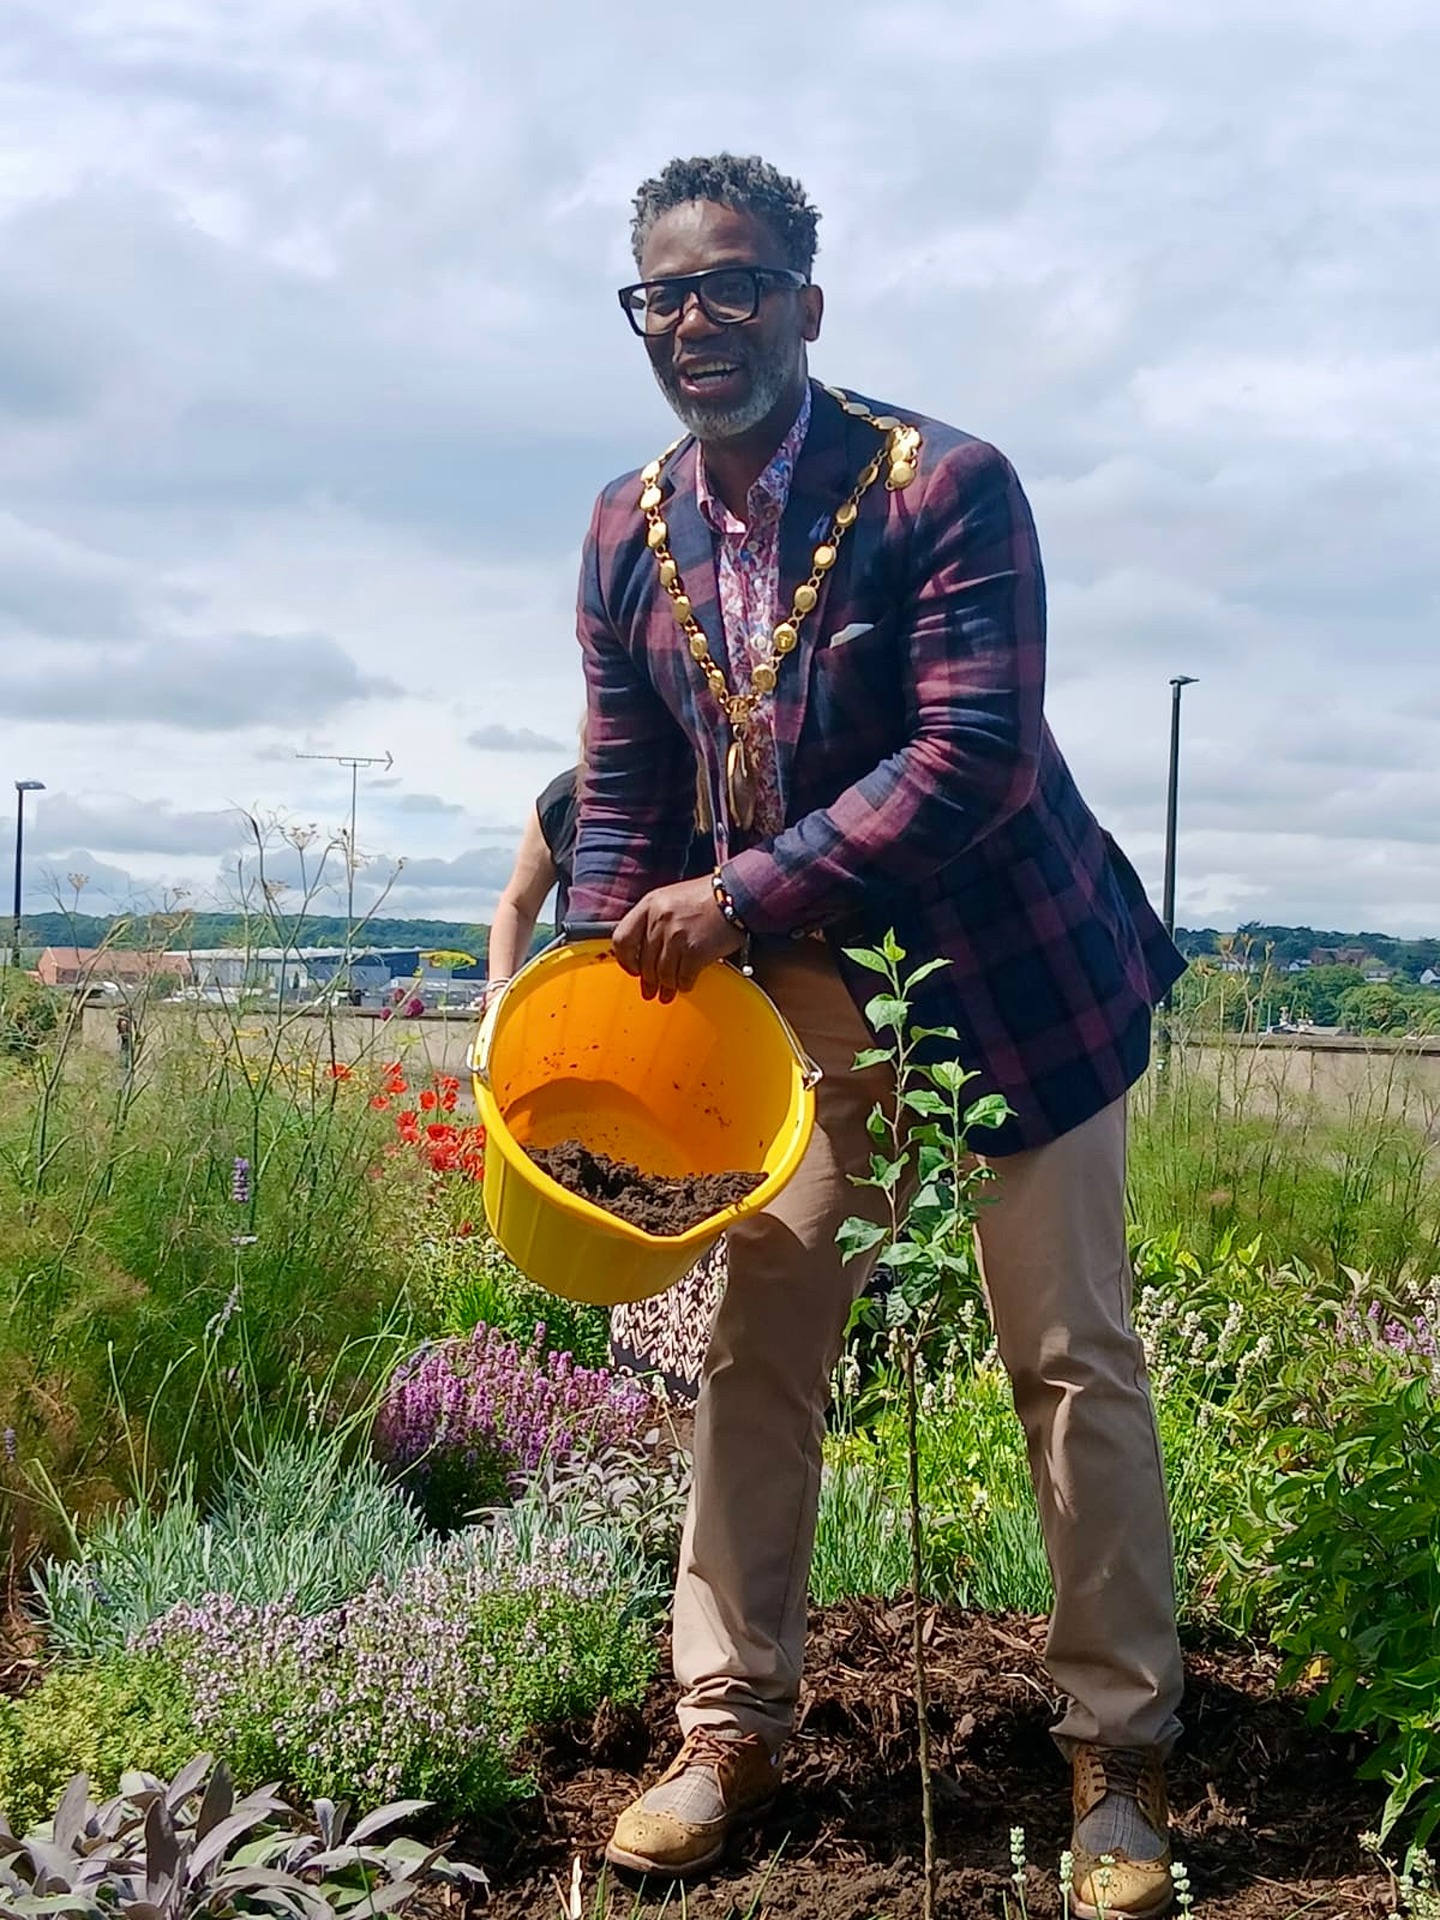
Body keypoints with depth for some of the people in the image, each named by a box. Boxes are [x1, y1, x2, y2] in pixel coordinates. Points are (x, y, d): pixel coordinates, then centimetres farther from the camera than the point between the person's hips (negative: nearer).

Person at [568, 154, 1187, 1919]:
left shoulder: (947, 489, -18)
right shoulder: (629, 534, 0)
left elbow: (972, 758, -25)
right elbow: (624, 795, 6)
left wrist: (738, 897, -27)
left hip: (1009, 989, -4)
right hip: (798, 1002, 5)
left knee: (1073, 1365, 2)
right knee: (755, 1353, 5)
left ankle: (1118, 1755, 15)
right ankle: (729, 1727, 18)